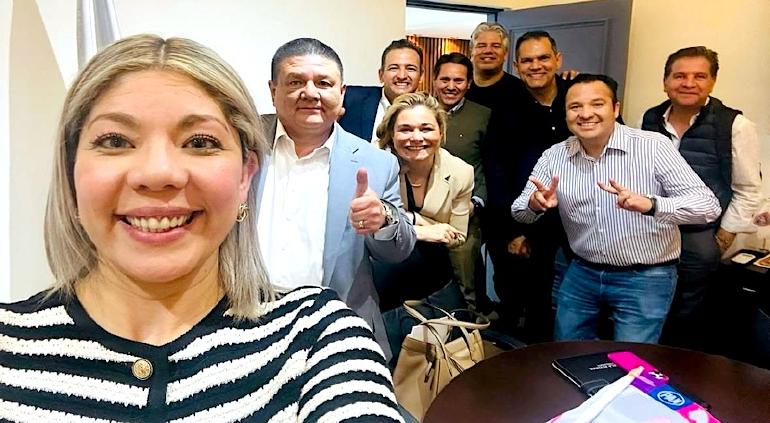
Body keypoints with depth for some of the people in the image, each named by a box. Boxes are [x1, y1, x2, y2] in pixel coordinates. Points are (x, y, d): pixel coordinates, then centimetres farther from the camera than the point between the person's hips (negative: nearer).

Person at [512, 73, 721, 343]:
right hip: (582, 273, 4)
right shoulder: (555, 156, -3)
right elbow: (520, 212, -2)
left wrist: (650, 204, -38)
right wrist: (536, 203, -26)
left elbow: (708, 205, -20)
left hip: (645, 278, -4)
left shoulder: (653, 146, -15)